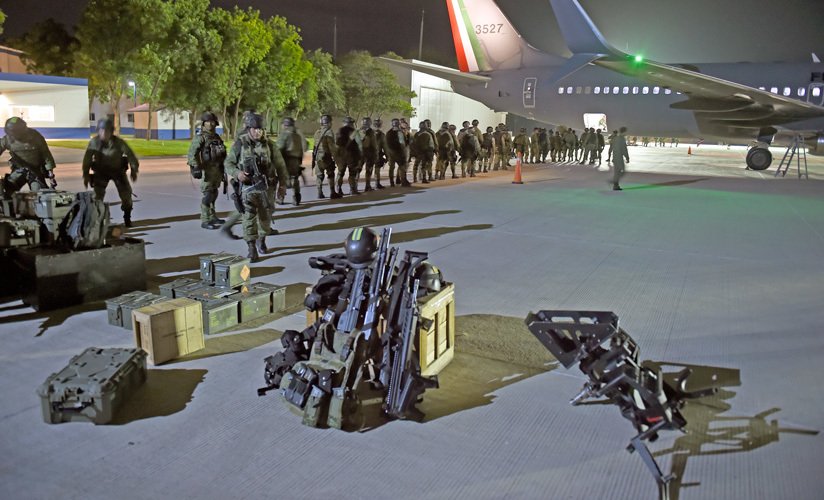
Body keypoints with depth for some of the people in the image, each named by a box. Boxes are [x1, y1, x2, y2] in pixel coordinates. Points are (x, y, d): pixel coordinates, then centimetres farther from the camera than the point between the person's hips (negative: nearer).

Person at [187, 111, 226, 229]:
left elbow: (222, 153, 21)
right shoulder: (200, 138, -7)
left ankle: (212, 217, 25)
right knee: (207, 195, -7)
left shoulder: (217, 137, 15)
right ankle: (205, 221, -4)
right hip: (207, 170, -7)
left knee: (214, 194, 15)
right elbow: (192, 153, -16)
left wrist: (223, 168, 19)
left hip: (218, 170, 7)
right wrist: (195, 167, -24)